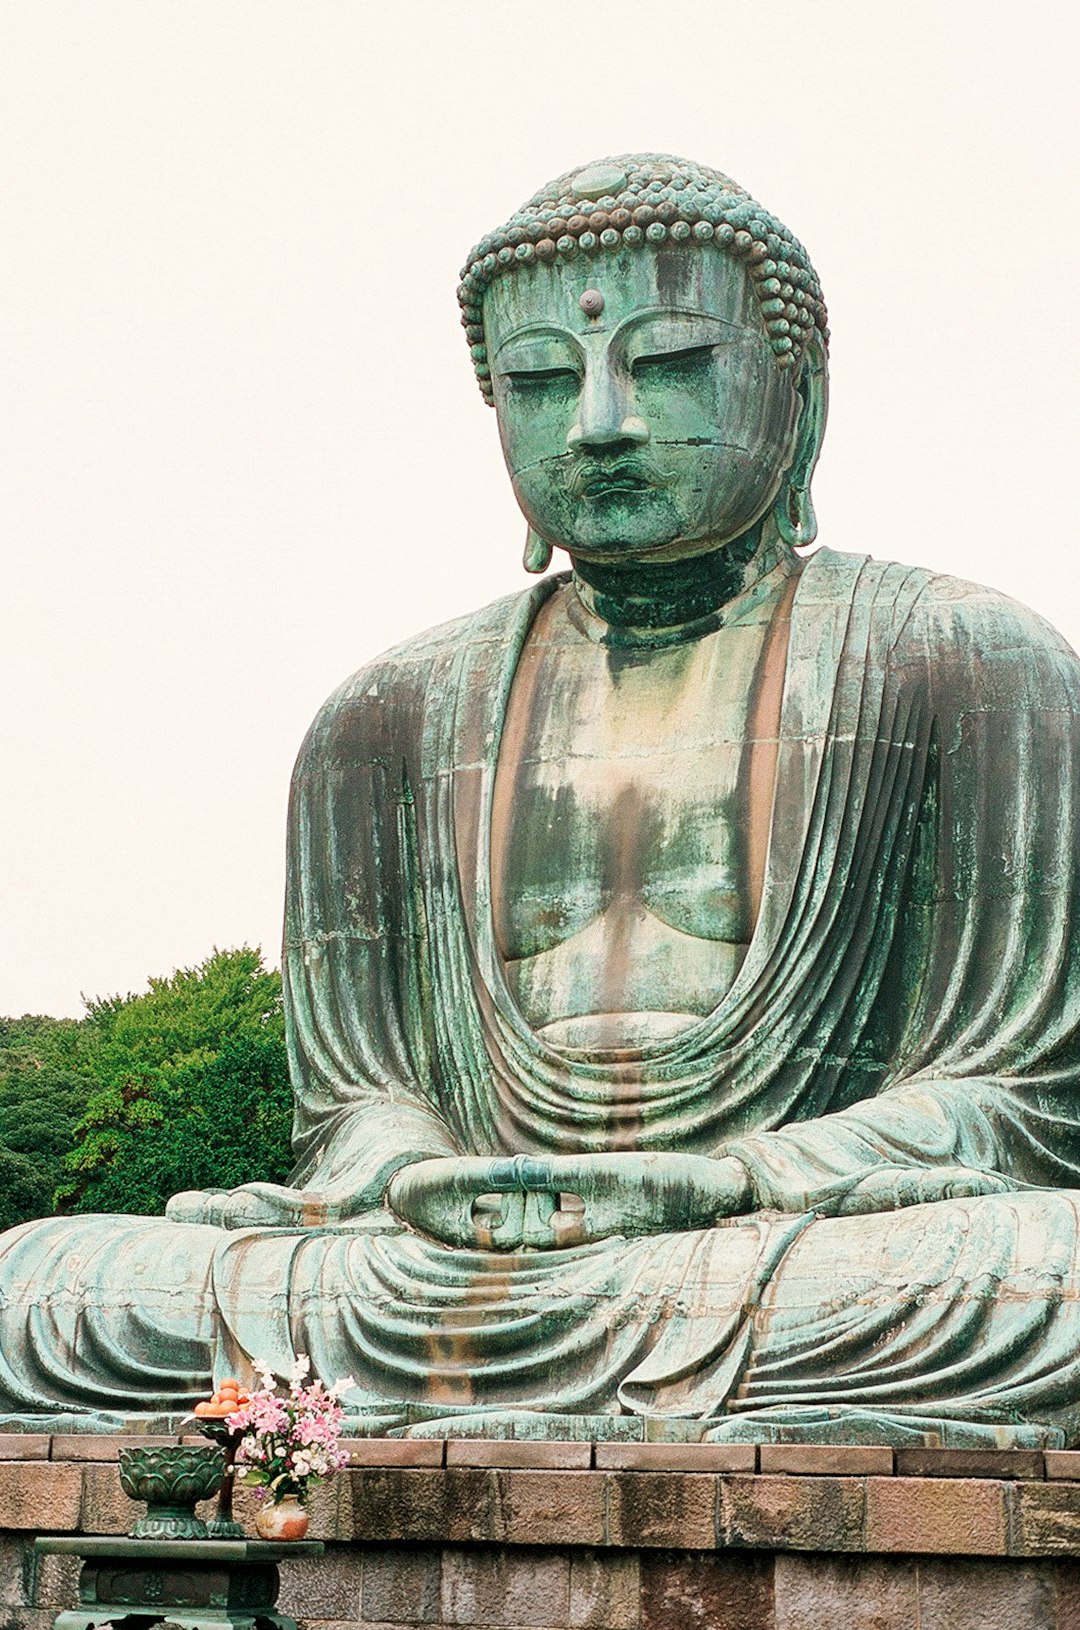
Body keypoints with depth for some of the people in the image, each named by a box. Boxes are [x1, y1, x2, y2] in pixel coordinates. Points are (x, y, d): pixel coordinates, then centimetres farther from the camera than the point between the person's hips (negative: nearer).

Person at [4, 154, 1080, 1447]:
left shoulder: (965, 670, 6)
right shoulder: (390, 722, 17)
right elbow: (358, 1096, 14)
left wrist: (694, 1190, -17)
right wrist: (411, 1182, -13)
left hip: (834, 1310, -2)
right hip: (470, 1262, 3)